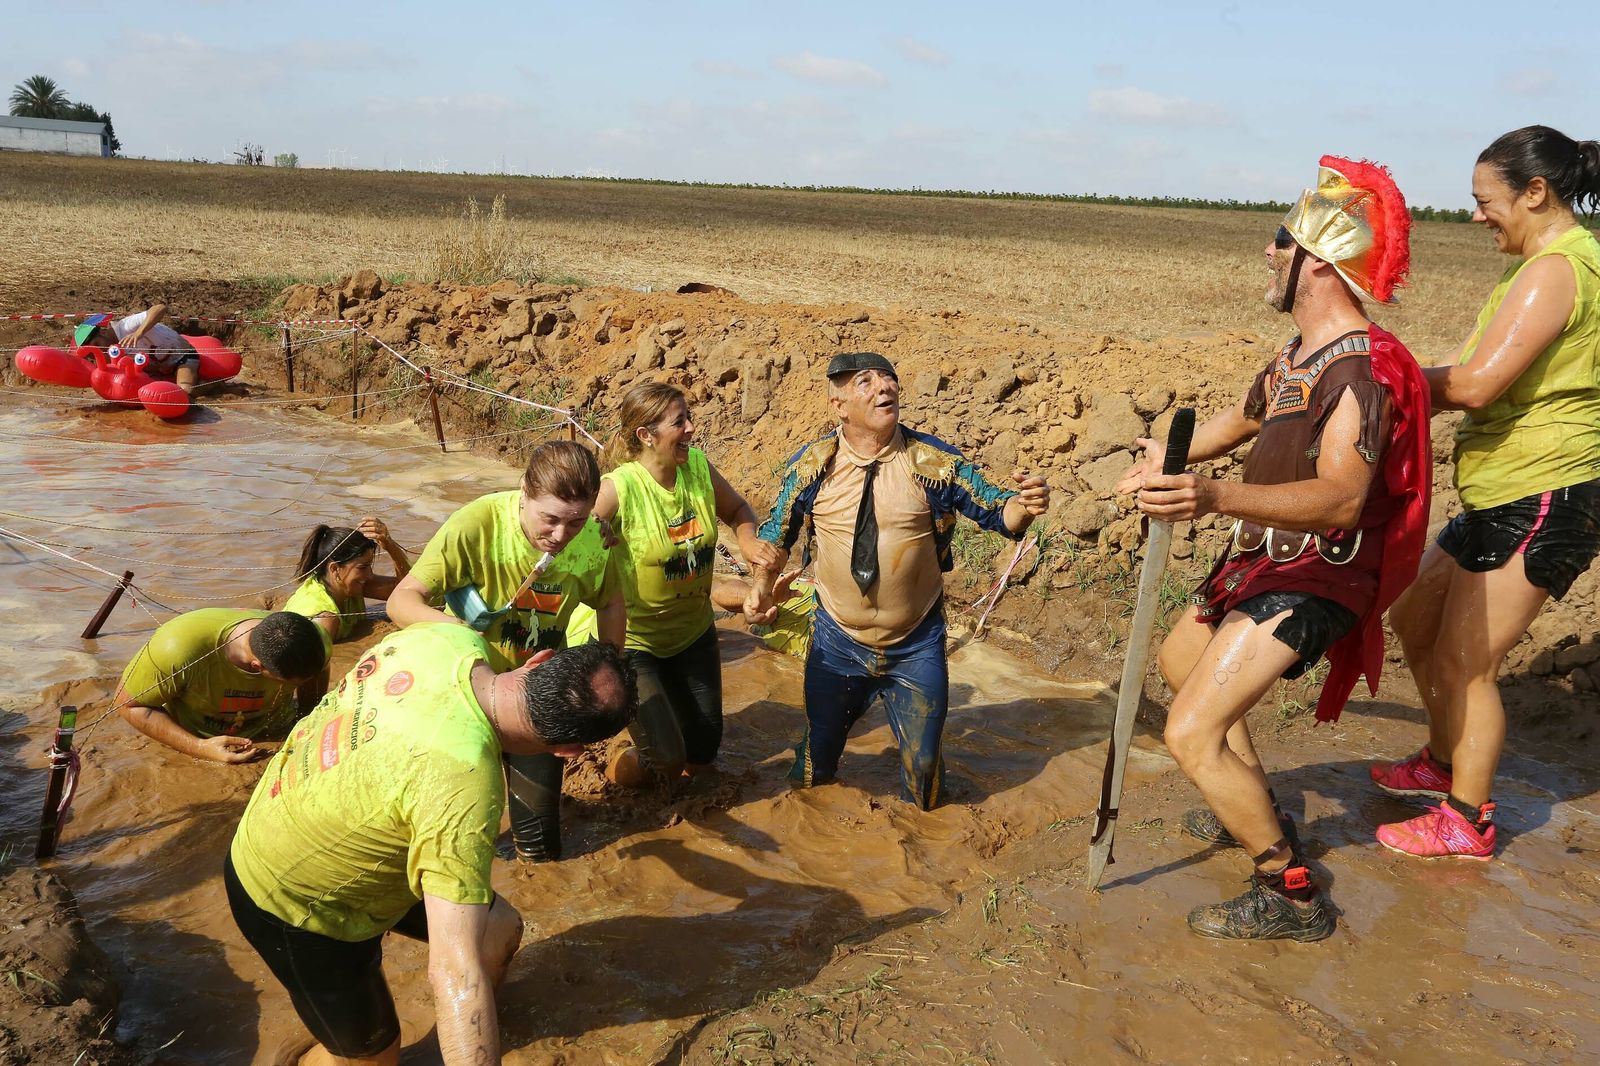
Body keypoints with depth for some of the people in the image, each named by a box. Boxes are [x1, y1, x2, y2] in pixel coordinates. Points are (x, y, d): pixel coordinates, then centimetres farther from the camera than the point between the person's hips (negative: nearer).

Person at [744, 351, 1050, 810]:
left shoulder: (933, 461, -11)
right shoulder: (812, 465, -9)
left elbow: (994, 511, -9)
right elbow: (777, 533, 2)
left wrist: (1023, 505, -31)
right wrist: (761, 584, -16)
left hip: (916, 647, 0)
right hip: (836, 645, 1)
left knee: (923, 767, 11)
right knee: (816, 761, 16)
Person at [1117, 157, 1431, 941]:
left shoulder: (1361, 368, -26)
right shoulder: (1300, 353, 6)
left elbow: (1340, 499, -39)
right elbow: (1244, 418, 26)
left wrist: (1218, 497, -53)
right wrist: (1164, 464, 29)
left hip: (1309, 581, -11)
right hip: (1263, 559, 11)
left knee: (1190, 733, -17)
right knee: (1180, 660, 28)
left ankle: (1290, 896, 0)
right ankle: (1254, 812, 42)